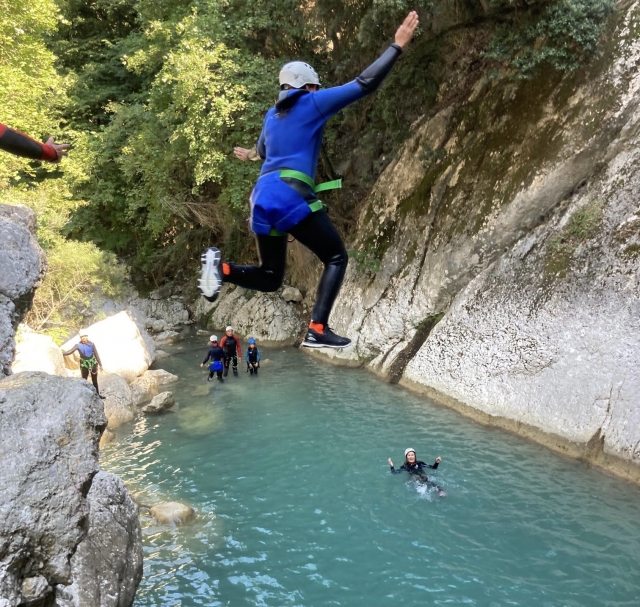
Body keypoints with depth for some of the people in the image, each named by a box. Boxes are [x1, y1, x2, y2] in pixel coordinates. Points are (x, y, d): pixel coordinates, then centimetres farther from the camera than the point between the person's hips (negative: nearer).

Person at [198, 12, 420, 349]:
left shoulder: (272, 115, 24)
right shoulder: (313, 103, 5)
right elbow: (365, 84, 0)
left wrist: (252, 155, 68)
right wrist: (398, 45, 7)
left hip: (263, 198, 7)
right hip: (291, 196, -7)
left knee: (270, 278, 17)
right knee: (336, 258, 6)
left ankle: (219, 267, -9)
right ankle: (317, 330, -7)